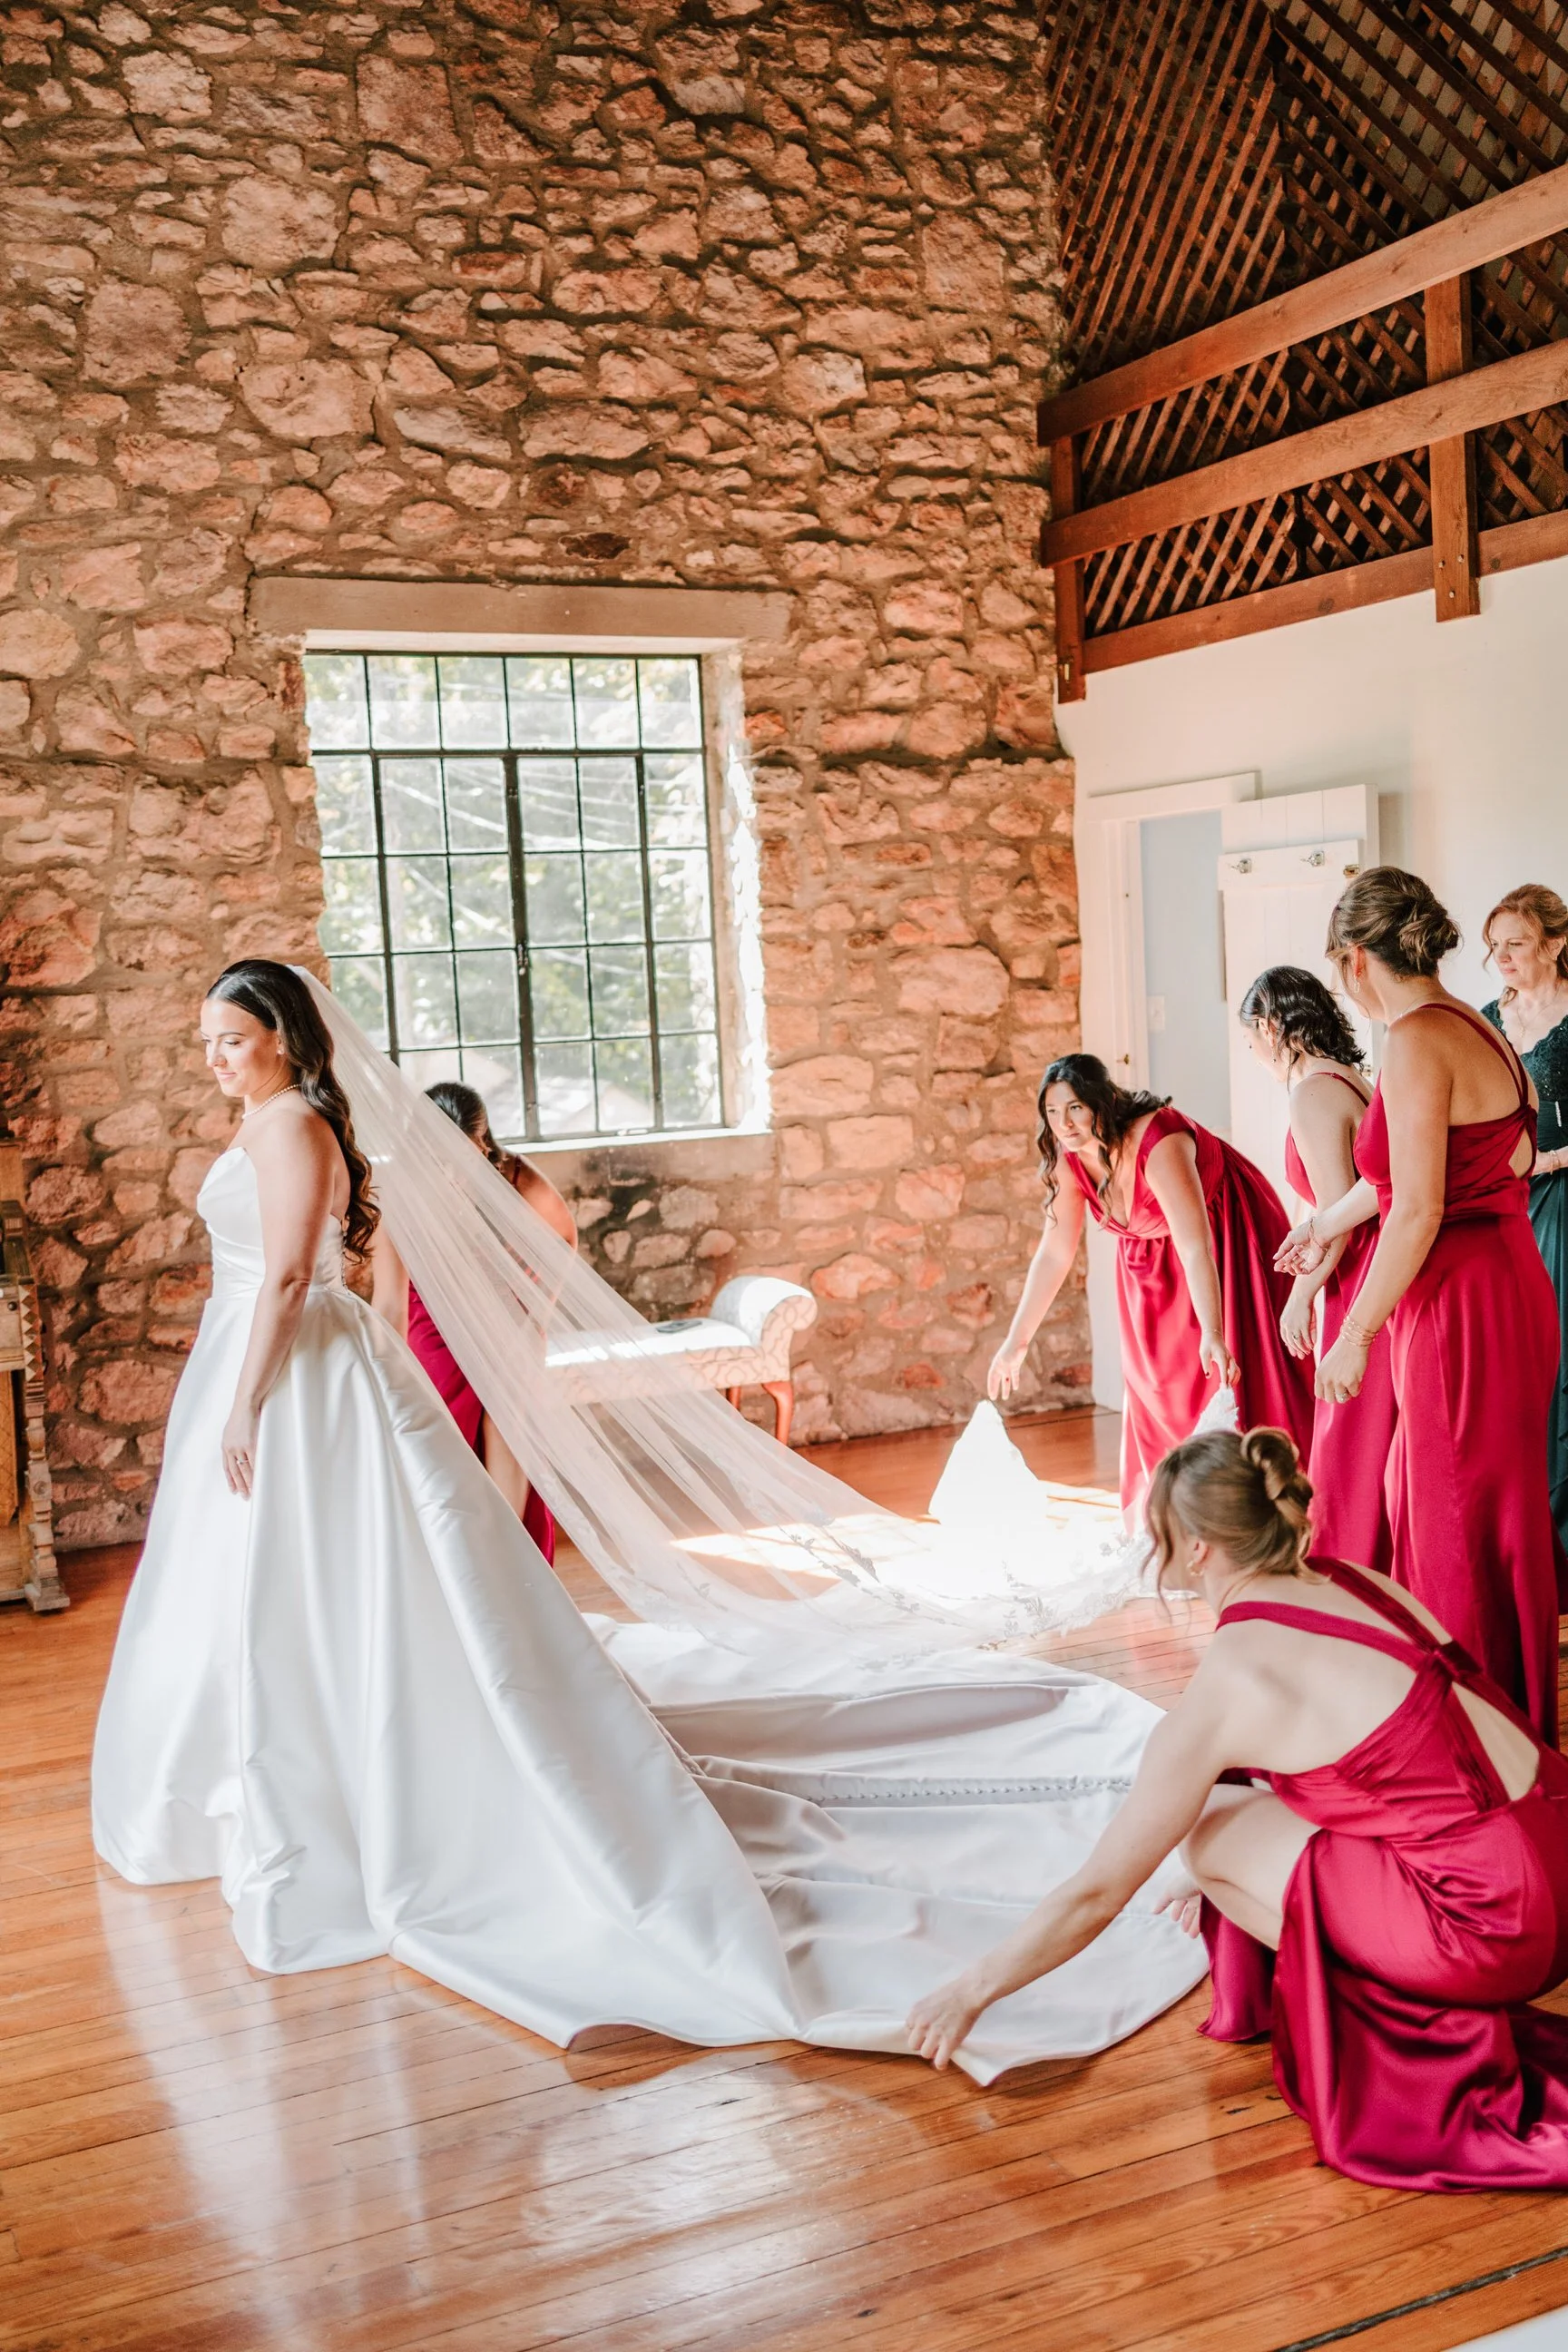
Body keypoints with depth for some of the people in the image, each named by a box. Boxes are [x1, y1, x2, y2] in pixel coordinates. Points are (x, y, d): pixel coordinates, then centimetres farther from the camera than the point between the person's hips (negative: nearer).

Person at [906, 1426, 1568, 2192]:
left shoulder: (1228, 1683, -12)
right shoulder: (1356, 1583, 8)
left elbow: (1096, 1893, -4)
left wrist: (969, 1992, 11)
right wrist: (1232, 1882, 41)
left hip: (1497, 1927, -8)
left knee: (1209, 1830, 4)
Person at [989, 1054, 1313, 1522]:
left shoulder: (1157, 1141, -36)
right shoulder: (1069, 1159, -15)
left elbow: (1196, 1247, -41)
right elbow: (1053, 1254, -5)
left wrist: (1213, 1334, -51)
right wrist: (1016, 1342, -4)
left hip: (1229, 1237, -6)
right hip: (1151, 1255, 7)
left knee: (1234, 1382, -10)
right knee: (1157, 1386, 6)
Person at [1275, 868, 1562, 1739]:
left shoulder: (1417, 1040, -18)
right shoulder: (1477, 1028, 10)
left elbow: (1419, 1210, -23)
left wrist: (1355, 1334, -15)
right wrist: (1333, 1220, 39)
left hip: (1464, 1304, -9)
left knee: (1468, 1527, 3)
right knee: (1422, 1493, 20)